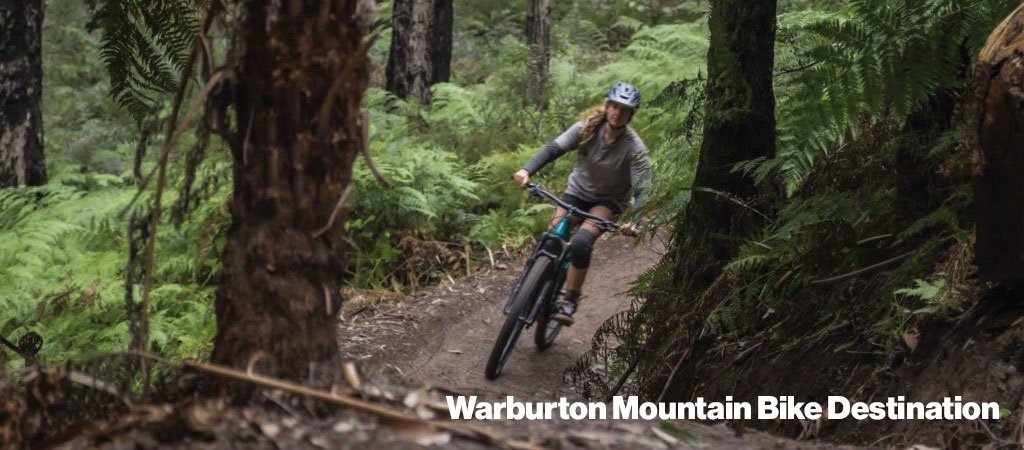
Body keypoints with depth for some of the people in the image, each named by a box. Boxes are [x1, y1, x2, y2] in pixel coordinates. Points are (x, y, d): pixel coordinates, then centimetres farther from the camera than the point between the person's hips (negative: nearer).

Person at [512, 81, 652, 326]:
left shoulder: (634, 148, -23)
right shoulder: (588, 128, -16)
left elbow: (642, 191, -26)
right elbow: (554, 148, -25)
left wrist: (634, 221, -45)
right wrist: (527, 170, -42)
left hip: (609, 200, -3)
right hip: (577, 192, 3)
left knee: (581, 243, -28)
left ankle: (569, 301, -13)